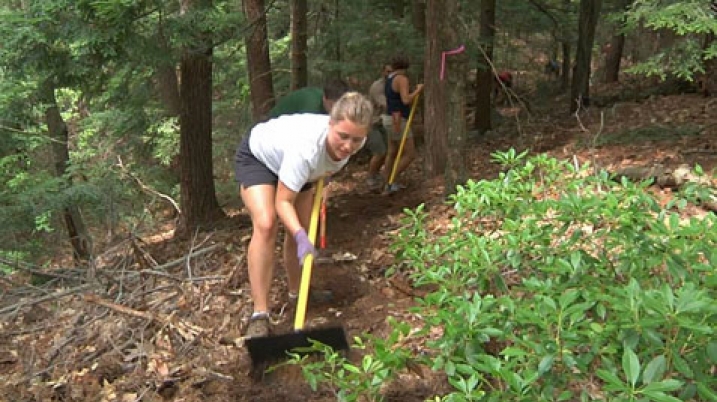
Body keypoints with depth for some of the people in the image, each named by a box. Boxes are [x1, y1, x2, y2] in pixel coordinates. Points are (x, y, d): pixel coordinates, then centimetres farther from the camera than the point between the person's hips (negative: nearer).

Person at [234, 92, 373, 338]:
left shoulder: (354, 141, -26)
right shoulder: (306, 147, -46)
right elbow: (283, 201, -39)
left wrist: (322, 175, 2)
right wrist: (301, 236, -51)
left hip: (289, 162, 7)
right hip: (257, 157, -6)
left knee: (301, 230, 8)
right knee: (266, 224, -26)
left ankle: (296, 292, 32)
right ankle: (259, 315, -24)